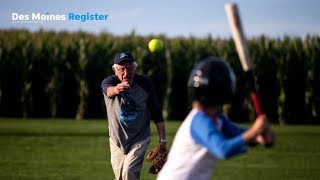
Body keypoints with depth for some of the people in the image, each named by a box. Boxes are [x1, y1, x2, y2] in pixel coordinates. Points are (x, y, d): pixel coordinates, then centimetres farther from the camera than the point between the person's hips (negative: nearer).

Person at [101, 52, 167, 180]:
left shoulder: (144, 83, -11)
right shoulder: (109, 82, -14)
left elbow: (156, 113, -6)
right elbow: (108, 90, -41)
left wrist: (162, 140, -10)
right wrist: (116, 89, -66)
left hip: (140, 139, -2)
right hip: (117, 139, 2)